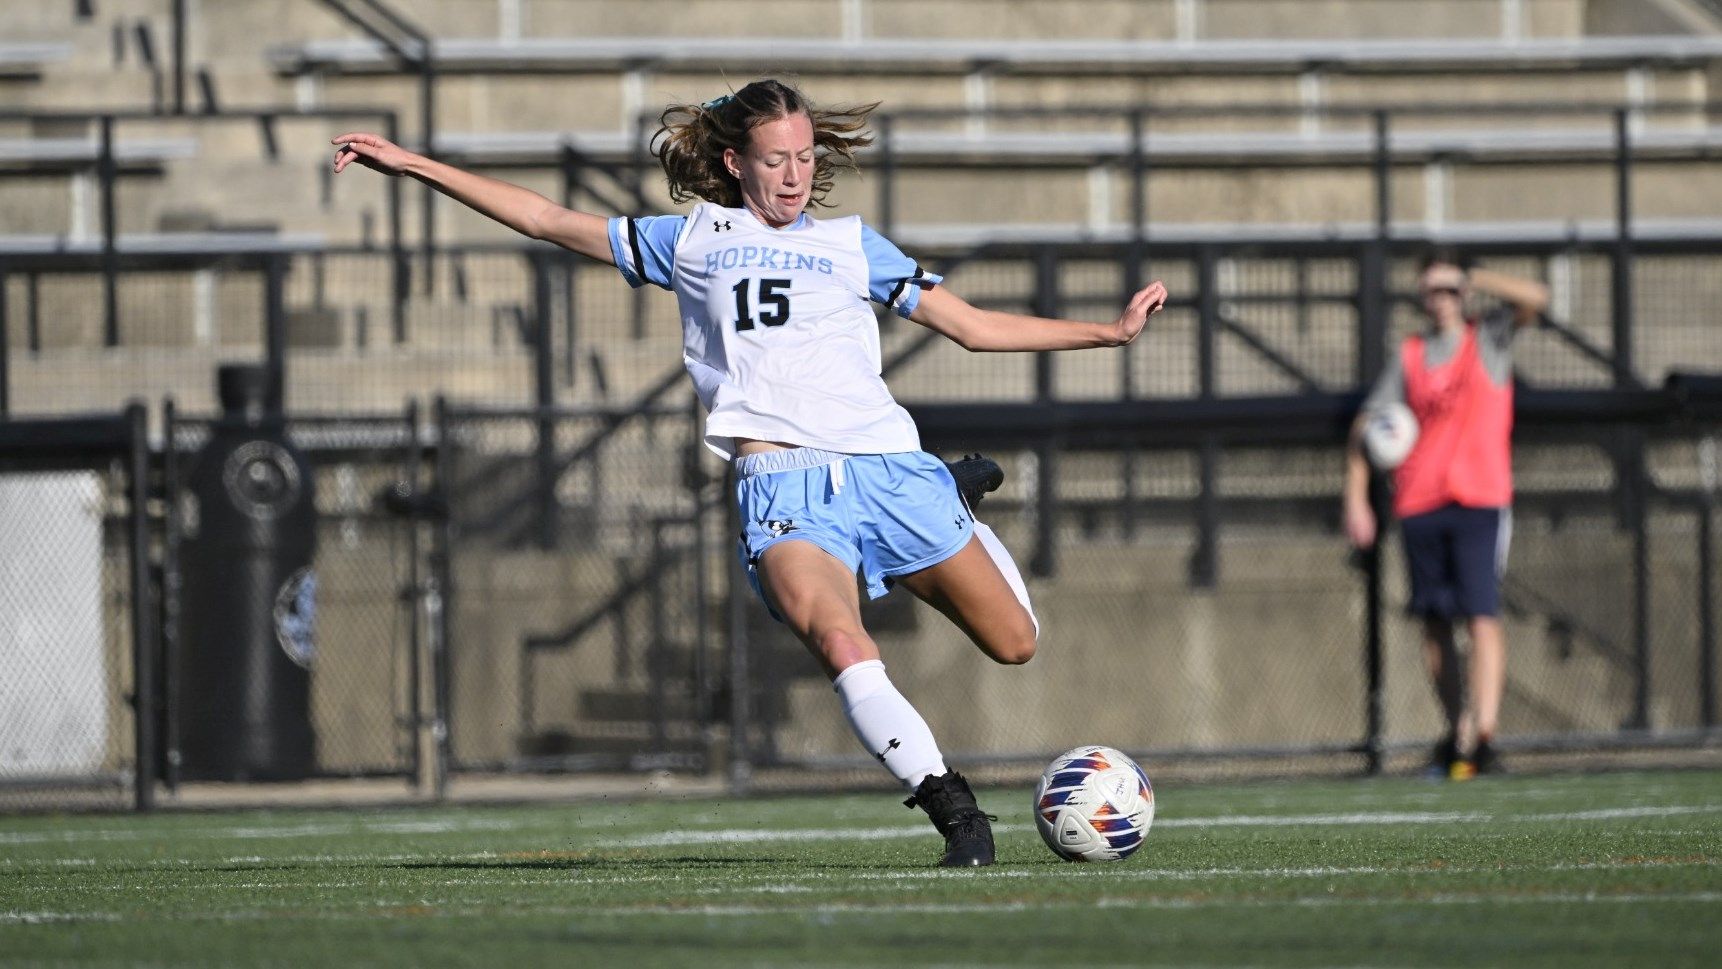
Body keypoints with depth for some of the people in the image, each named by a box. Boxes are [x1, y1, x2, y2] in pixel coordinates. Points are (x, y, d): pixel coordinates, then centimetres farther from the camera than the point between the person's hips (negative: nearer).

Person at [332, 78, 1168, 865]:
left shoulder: (853, 245, 21)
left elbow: (976, 326, 23)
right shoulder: (691, 240, 19)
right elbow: (548, 221, 23)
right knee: (840, 647, -31)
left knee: (1013, 642, 4)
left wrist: (1108, 332, 15)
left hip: (890, 470, 2)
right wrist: (412, 165, 21)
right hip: (782, 483, -2)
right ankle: (954, 813, -28)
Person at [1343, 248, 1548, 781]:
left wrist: (1475, 278, -5)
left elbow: (1533, 299, -12)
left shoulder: (1488, 338, 6)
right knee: (1435, 622, 7)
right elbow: (1367, 426, 14)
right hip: (1419, 504, 4)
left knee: (1482, 616, -14)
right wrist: (1356, 498, 5)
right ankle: (1455, 733, 18)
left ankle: (1483, 733, -22)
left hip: (1481, 501, -3)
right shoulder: (1409, 356, 12)